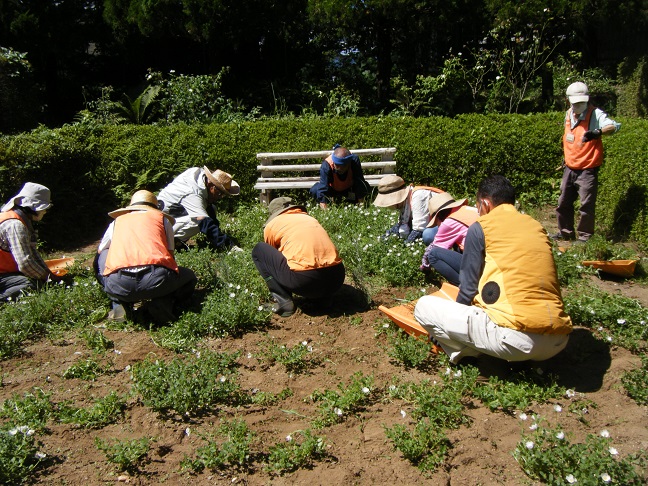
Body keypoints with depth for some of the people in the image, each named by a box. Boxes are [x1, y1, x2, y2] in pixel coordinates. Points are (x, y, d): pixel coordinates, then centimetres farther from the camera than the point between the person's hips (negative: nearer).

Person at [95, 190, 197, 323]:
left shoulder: (117, 221, 30)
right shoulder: (162, 218, 26)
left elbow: (100, 251, 45)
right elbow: (170, 256, 30)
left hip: (118, 284, 2)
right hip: (156, 280, -2)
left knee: (102, 256, 34)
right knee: (189, 277, 30)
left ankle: (119, 305, 14)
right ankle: (162, 302, -1)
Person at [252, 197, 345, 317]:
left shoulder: (271, 225, 15)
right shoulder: (311, 218, 28)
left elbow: (271, 257, 30)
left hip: (304, 281, -6)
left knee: (258, 250, 16)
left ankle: (284, 301, 5)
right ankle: (320, 298, 17)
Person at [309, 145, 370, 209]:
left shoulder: (354, 161, -33)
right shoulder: (326, 165, -37)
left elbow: (360, 182, -29)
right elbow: (323, 189, -40)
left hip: (349, 188, 1)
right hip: (332, 189, 0)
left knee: (365, 187, -29)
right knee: (314, 190, -28)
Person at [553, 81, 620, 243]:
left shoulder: (595, 114, -13)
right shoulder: (568, 114, 6)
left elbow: (614, 126, -31)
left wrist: (598, 132, -51)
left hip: (587, 170, -7)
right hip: (570, 168, 7)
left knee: (587, 205, -5)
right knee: (563, 203, 14)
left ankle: (585, 236, 9)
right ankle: (565, 232, 29)